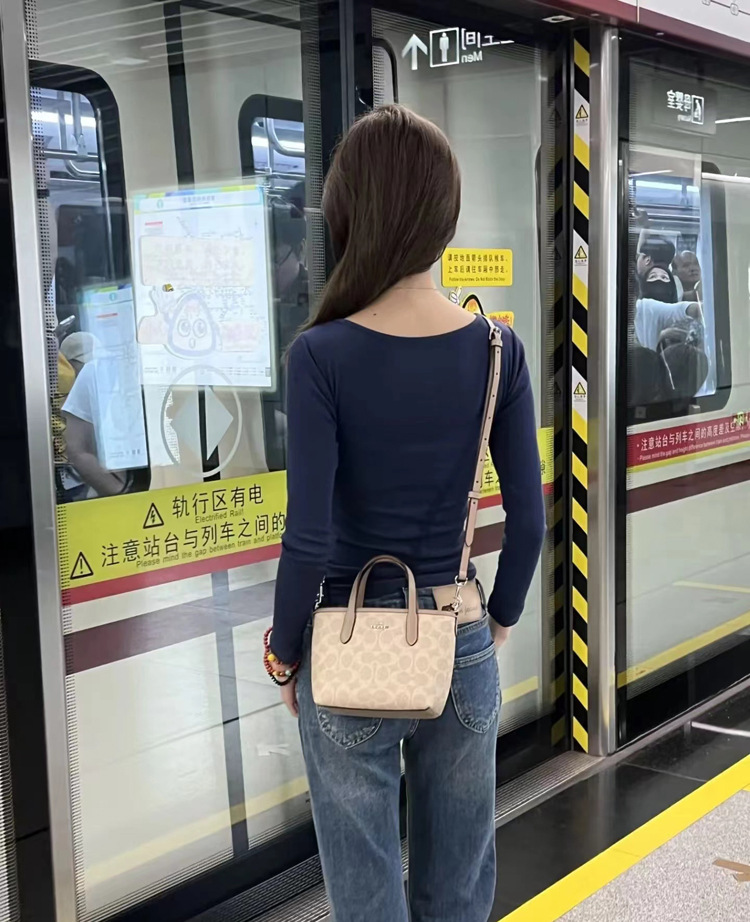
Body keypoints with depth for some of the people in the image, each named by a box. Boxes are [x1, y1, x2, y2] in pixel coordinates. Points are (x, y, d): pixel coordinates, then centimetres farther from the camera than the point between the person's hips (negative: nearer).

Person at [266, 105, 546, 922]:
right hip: (461, 641, 3)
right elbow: (528, 518, -2)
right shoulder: (498, 350, -6)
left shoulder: (322, 356, -16)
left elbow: (309, 537, -16)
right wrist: (501, 619, 14)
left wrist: (285, 655, -1)